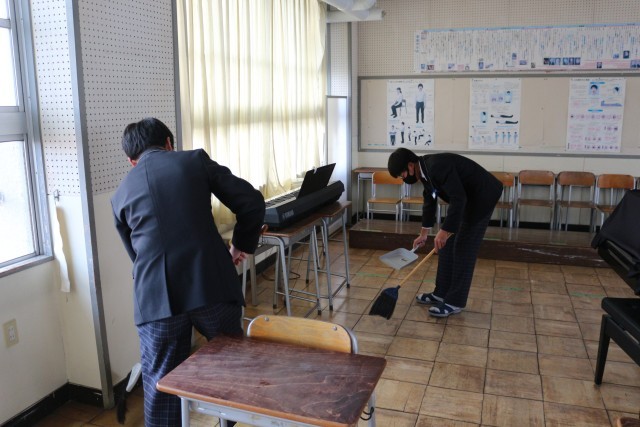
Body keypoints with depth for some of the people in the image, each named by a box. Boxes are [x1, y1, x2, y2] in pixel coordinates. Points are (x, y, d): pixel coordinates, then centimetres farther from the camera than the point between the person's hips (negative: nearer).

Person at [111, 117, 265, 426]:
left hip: (156, 296, 2)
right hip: (211, 284, -1)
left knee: (161, 385, 16)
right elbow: (252, 202, 4)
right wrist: (241, 245, 20)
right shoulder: (195, 160, 10)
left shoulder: (120, 194, 17)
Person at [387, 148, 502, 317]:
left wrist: (445, 230, -31)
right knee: (447, 244, 11)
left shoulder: (437, 166, -29)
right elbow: (430, 202, 15)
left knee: (464, 248, -7)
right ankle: (442, 293, 22)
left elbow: (458, 199, -34)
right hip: (465, 198, 10)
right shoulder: (425, 170, 1)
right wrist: (424, 233, 22)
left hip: (482, 196, -10)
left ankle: (455, 302, 2)